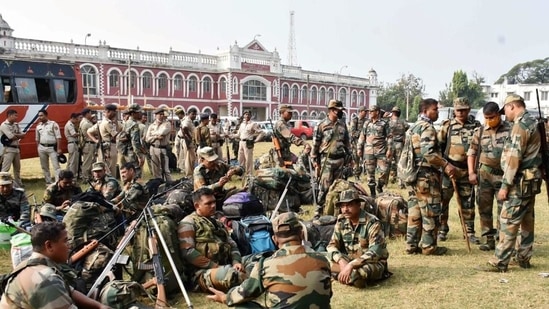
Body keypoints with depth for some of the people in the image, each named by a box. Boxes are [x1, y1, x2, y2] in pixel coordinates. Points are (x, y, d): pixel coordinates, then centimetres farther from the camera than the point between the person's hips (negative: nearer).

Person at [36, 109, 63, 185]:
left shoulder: (53, 124, -5)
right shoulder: (38, 126, 10)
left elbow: (58, 137, -8)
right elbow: (37, 139, 17)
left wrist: (59, 148, -13)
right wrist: (38, 149, 14)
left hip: (52, 147, -5)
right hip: (42, 148, 5)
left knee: (56, 166, -9)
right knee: (44, 167, 10)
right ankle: (48, 182, 20)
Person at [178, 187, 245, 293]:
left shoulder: (218, 223, 28)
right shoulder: (188, 223, 3)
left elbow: (232, 245, 24)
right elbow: (188, 252, -10)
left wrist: (236, 261, 1)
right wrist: (214, 266, -13)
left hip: (225, 267, 8)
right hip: (204, 272, -7)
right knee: (234, 275, -40)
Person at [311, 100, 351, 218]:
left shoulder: (342, 125, 9)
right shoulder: (322, 126, -6)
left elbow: (347, 142, 18)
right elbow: (315, 145, -4)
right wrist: (315, 163, -5)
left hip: (340, 160, 5)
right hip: (327, 160, -5)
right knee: (325, 186, -8)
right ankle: (318, 211, -1)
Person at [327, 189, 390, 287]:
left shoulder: (372, 222, -21)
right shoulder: (341, 222, -2)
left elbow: (375, 252, -29)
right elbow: (332, 245, -2)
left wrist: (351, 265, -37)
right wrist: (341, 261, -23)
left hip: (374, 263, -5)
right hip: (350, 261, 5)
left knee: (360, 271, -37)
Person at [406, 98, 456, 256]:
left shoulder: (414, 127, 18)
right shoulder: (427, 127, -12)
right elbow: (428, 152, -25)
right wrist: (446, 165, -23)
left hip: (413, 174, 9)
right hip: (426, 175, -9)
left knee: (414, 211, 11)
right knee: (431, 211, -1)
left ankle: (412, 245, 15)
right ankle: (429, 246, 4)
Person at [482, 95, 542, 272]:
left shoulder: (520, 125, -16)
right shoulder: (533, 123, 16)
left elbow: (513, 158, -21)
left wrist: (505, 185, -19)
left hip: (521, 182, -10)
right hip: (532, 181, 10)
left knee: (509, 221, -7)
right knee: (526, 221, 14)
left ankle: (499, 262, -4)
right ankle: (523, 258, 23)